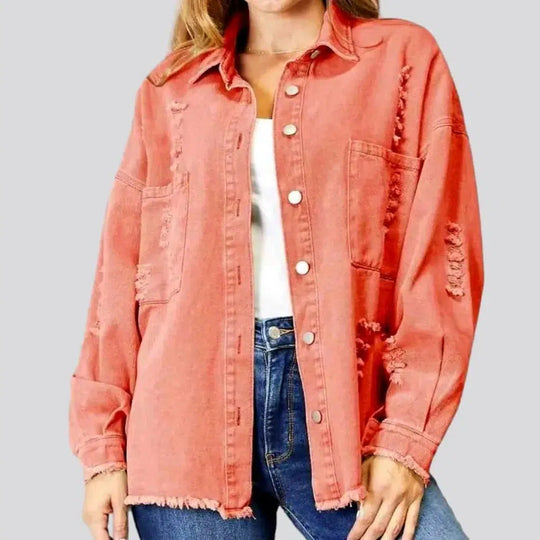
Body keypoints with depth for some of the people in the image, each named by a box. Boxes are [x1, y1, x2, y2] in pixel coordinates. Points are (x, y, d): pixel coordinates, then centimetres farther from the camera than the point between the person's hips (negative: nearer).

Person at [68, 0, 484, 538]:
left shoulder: (404, 56, 7)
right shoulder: (169, 88, 13)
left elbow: (442, 260, 0)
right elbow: (120, 270, 10)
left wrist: (406, 438, -8)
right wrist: (103, 446, 4)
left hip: (337, 403, -1)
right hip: (191, 412, 2)